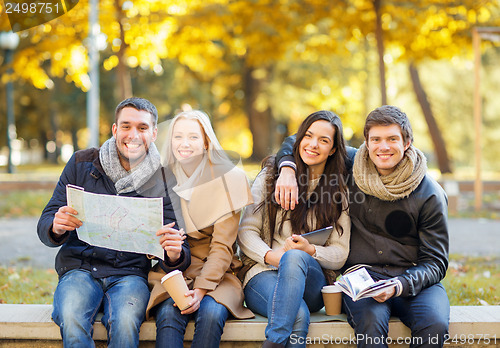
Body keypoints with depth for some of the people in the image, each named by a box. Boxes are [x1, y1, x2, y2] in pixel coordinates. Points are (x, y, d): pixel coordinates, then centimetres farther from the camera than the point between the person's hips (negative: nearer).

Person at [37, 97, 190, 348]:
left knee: (125, 323, -33)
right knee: (71, 320, -32)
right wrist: (56, 227, -21)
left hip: (130, 273, 0)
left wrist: (175, 255, -23)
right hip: (80, 268, 0)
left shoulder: (163, 181, 4)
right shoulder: (81, 164, 6)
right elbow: (45, 226, 5)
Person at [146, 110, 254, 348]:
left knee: (212, 313, -31)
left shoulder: (228, 179, 0)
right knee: (168, 314, -29)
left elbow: (222, 245, -5)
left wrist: (202, 288, -19)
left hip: (216, 275, -1)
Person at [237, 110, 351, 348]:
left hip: (311, 283, 2)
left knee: (295, 257, -38)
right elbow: (246, 231, 4)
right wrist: (270, 255, -17)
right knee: (299, 315, -38)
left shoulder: (340, 193, 11)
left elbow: (340, 254, 6)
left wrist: (310, 250, -16)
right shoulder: (271, 175, 10)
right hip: (263, 273, -1)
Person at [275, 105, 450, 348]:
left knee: (434, 325, -31)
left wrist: (399, 285, -20)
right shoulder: (350, 168, 4)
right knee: (371, 321, -34)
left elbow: (435, 262, -1)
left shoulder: (429, 194, -2)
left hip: (414, 277, 0)